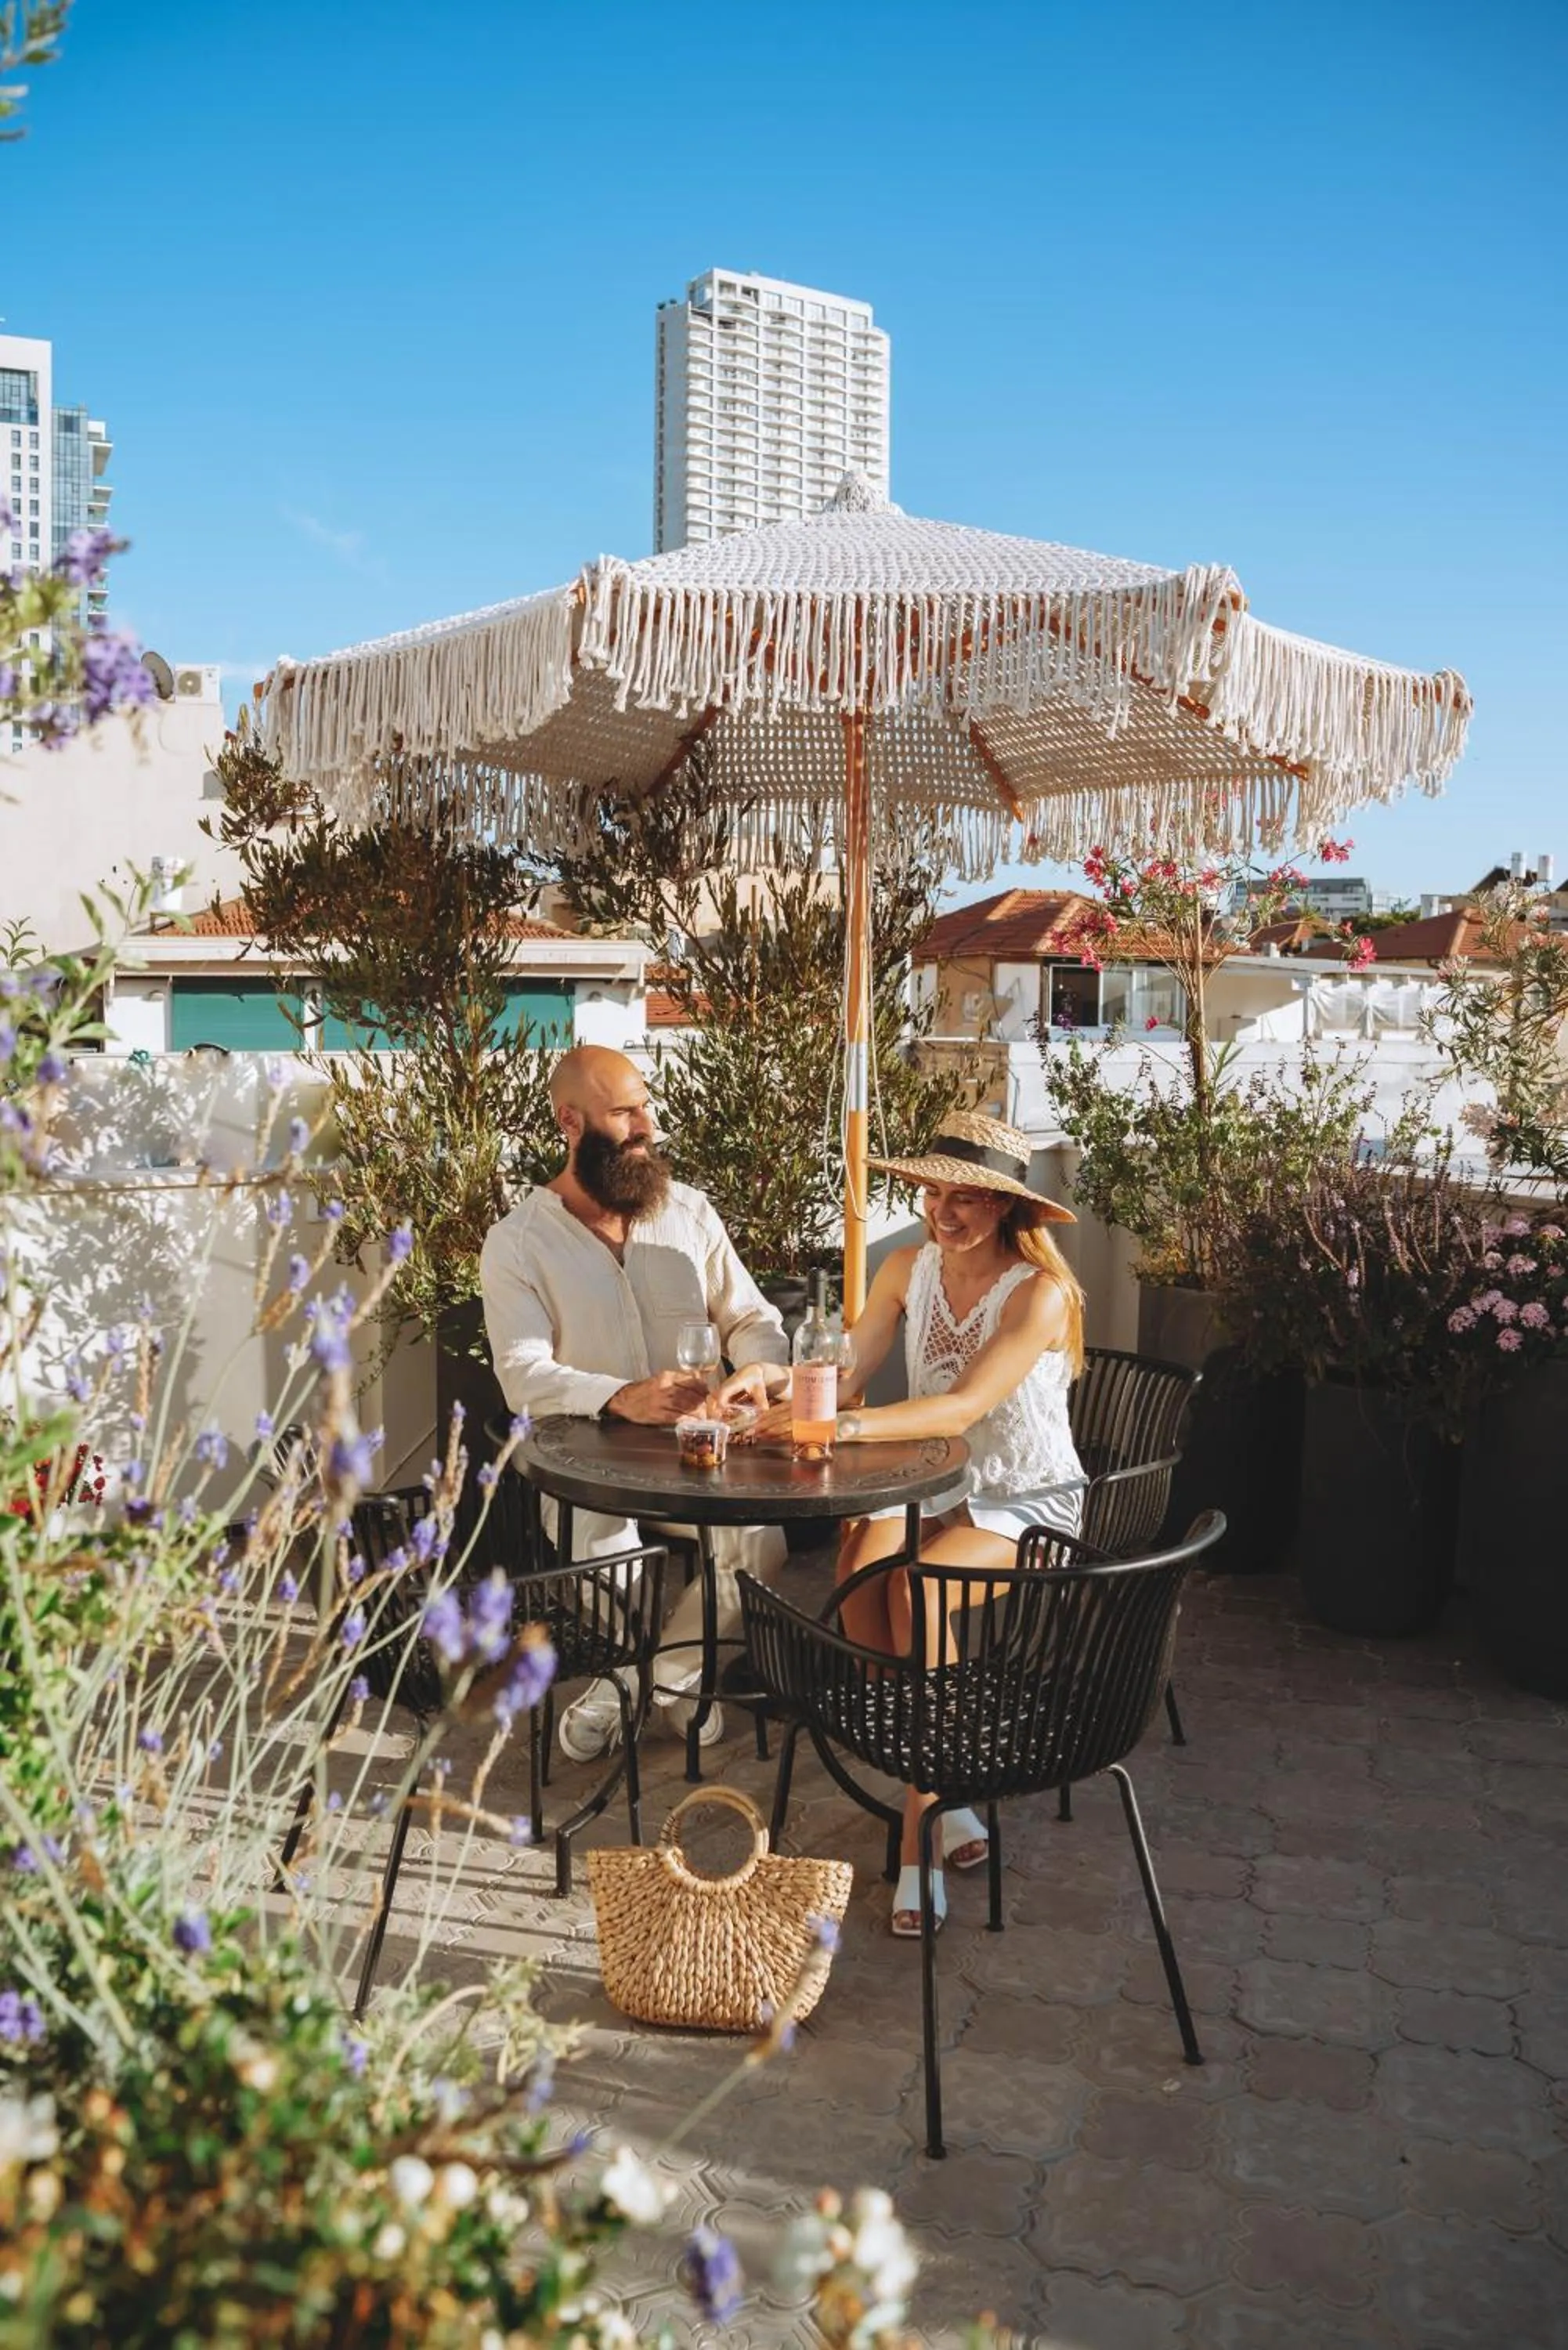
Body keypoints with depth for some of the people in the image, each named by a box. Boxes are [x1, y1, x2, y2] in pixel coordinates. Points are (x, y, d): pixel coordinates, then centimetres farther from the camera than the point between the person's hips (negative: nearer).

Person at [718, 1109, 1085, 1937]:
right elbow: (849, 1369, -3)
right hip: (932, 1484, 5)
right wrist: (778, 1380, -25)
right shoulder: (909, 1268, 1)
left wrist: (848, 1425, -43)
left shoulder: (1039, 1293, -19)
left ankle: (919, 1835, -21)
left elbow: (966, 1406, -30)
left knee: (915, 1587, -33)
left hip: (1025, 1501, -5)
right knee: (859, 1569, -28)